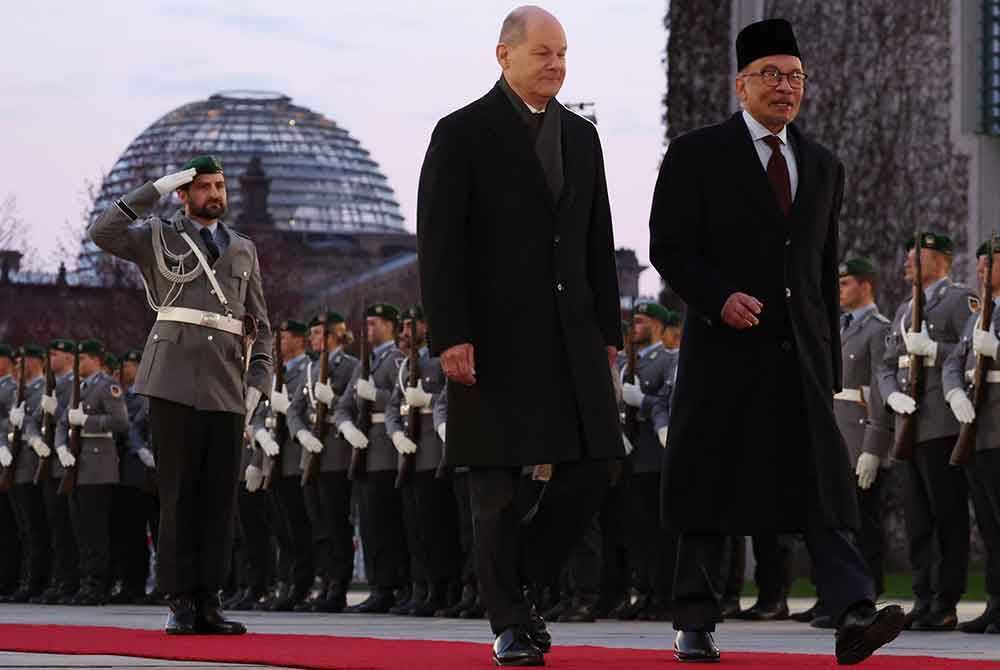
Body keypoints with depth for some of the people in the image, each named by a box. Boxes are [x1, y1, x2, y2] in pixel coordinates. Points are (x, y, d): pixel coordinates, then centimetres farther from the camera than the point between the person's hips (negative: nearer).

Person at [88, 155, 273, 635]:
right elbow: (103, 233, -10)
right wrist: (157, 188, -7)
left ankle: (208, 604, 3)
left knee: (220, 495, 0)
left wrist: (257, 383, 5)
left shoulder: (243, 250, 21)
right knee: (179, 492, -6)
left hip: (227, 388, 4)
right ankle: (180, 604, -4)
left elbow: (259, 325, 19)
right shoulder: (159, 238, 10)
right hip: (174, 381, -4)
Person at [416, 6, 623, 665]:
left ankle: (515, 578, 19)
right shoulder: (462, 134, -2)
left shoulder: (581, 135, 15)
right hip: (494, 336, -5)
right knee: (499, 481, -2)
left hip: (572, 334, 5)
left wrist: (608, 331, 11)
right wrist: (450, 336, -14)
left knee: (590, 470, 0)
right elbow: (438, 243, -7)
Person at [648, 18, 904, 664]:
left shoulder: (824, 166, 15)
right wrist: (719, 297, -21)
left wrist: (830, 363, 16)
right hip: (726, 346, -3)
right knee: (711, 489, 2)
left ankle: (854, 616, -23)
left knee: (825, 481, -10)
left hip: (800, 352, 3)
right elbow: (669, 247, -4)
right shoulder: (698, 154, 1)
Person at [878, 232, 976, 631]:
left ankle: (945, 606, -7)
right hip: (910, 427, 8)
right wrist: (894, 395, 1)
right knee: (917, 520, 7)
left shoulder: (959, 300, 0)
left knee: (948, 517, -7)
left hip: (944, 428, -8)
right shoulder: (904, 311, 23)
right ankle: (923, 601, 11)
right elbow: (887, 367, 20)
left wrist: (931, 348, -19)